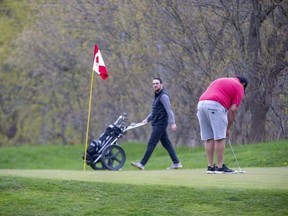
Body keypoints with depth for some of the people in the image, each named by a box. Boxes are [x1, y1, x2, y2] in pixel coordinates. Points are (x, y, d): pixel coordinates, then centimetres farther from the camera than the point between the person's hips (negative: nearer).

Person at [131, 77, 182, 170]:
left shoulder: (163, 96, -12)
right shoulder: (156, 96, 19)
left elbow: (169, 110, -20)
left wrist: (172, 123, -29)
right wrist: (147, 119, 18)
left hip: (160, 124, -10)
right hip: (157, 124, 10)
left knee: (151, 143, -9)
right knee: (166, 143, 9)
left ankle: (142, 164, -9)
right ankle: (176, 163, 10)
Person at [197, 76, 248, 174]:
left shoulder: (220, 80, 32)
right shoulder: (239, 87, 11)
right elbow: (233, 110, 3)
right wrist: (228, 128, 12)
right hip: (215, 105, -7)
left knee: (208, 138, 10)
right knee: (220, 138, -2)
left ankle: (210, 166, 9)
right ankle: (220, 167, -2)